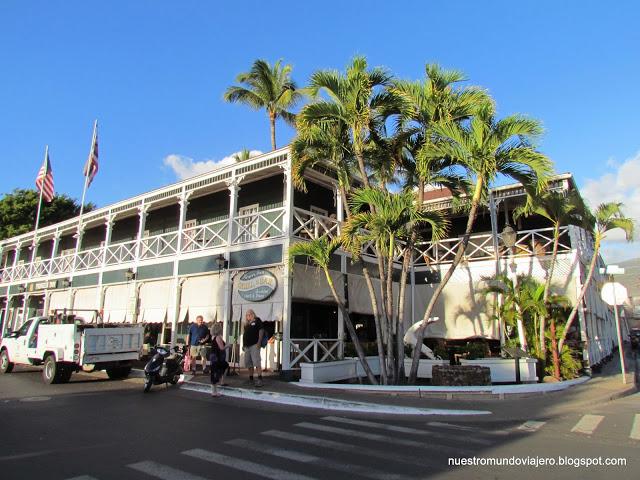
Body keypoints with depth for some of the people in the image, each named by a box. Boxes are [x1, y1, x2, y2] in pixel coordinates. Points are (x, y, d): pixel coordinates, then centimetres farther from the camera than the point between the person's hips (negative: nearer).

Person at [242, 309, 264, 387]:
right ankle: (251, 379, 21)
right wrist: (243, 345, 18)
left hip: (254, 345, -7)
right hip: (247, 345, 7)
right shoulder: (246, 324, 20)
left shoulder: (257, 321, 2)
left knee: (256, 362, -14)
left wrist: (259, 342, -16)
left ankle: (260, 380, -17)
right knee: (248, 363, 10)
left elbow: (261, 331, -7)